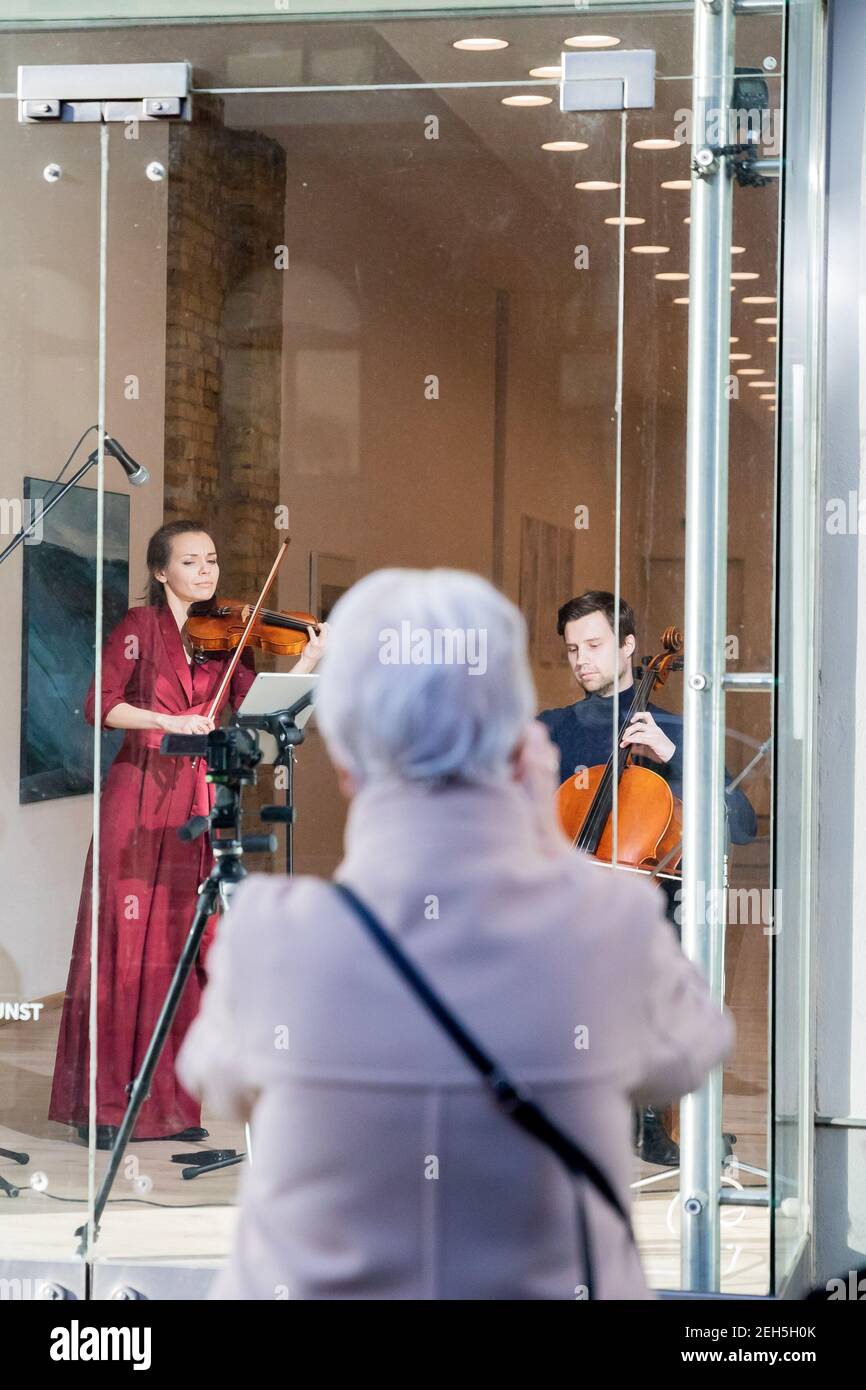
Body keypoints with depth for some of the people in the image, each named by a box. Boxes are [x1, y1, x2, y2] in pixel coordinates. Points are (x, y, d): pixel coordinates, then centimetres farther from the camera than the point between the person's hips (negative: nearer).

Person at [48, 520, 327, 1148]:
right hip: (140, 796, -4)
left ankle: (169, 1101, 11)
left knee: (179, 949, 5)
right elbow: (100, 706, -11)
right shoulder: (142, 626, -2)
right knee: (124, 944, -4)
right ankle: (101, 1104, 1)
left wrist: (307, 665, -12)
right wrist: (169, 720, -21)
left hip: (197, 802, 4)